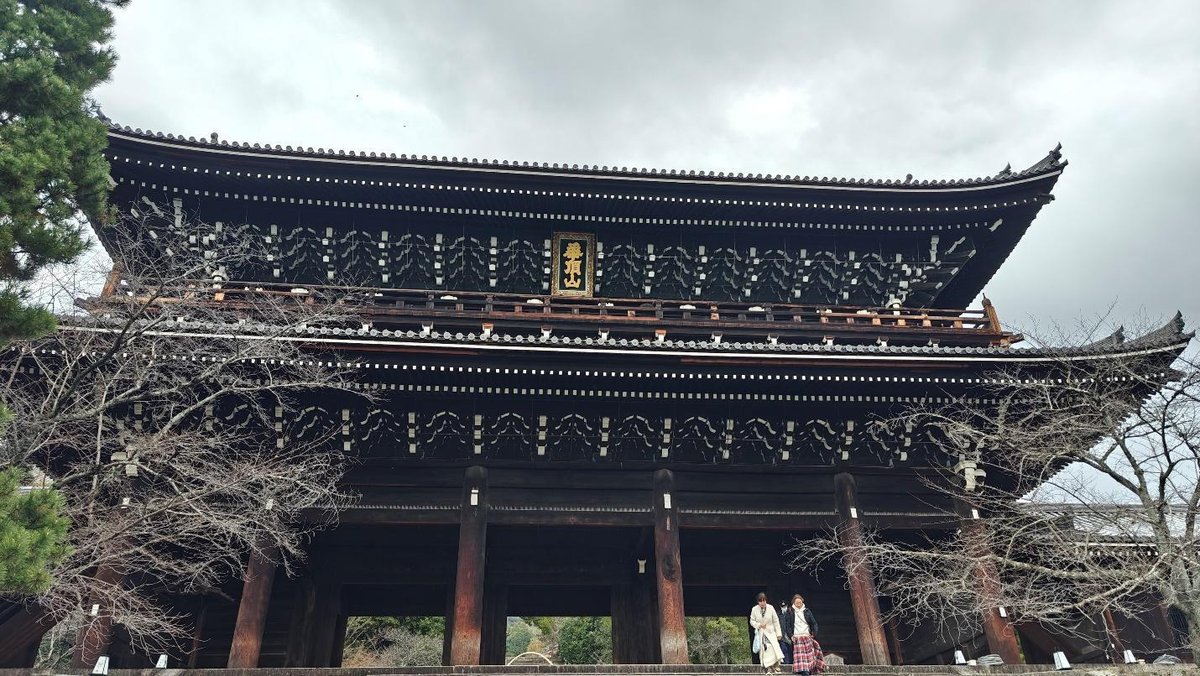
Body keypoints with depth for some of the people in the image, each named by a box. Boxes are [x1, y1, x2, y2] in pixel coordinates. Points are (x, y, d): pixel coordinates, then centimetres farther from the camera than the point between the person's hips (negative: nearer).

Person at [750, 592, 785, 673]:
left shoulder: (771, 608, -5)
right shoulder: (754, 609, -5)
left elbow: (776, 621, 2)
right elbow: (752, 621, 5)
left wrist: (778, 633, 2)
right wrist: (759, 625, -13)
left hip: (770, 632, 0)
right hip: (760, 633, 0)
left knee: (774, 650, -16)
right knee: (763, 651, -4)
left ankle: (776, 668, -4)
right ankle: (768, 670, 3)